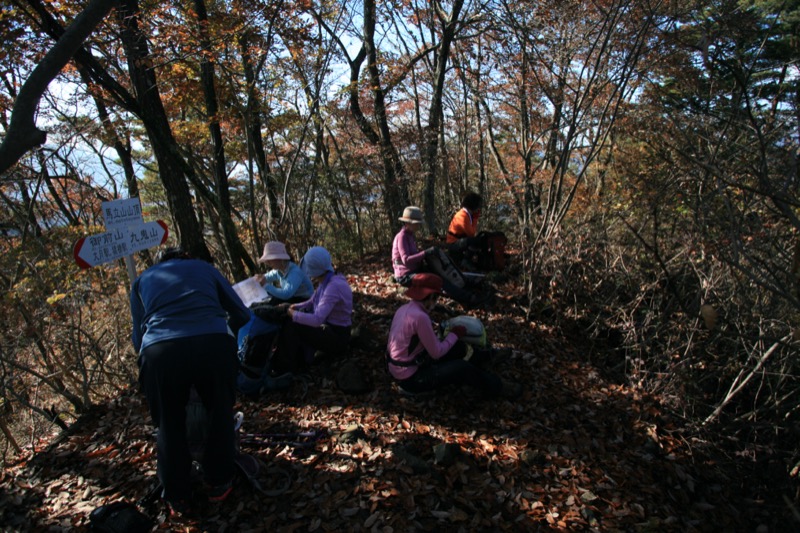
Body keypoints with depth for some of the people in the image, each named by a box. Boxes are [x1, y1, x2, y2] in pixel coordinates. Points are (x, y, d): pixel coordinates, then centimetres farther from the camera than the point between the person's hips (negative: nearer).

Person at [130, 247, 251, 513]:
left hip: (159, 351, 1)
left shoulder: (142, 280, 29)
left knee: (169, 425, 22)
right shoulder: (203, 267, 28)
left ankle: (177, 496, 34)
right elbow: (242, 314, 26)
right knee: (220, 413, 23)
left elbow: (138, 338, 27)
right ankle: (219, 483, 35)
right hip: (214, 345, 0)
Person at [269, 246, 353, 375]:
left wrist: (292, 314, -20)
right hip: (329, 327, 9)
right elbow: (312, 302, 15)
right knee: (294, 323, 4)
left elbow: (317, 319, -33)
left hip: (337, 336, -9)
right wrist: (294, 307, -2)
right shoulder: (325, 281, 1)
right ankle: (296, 362, 13)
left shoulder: (333, 286, -28)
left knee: (291, 327, -13)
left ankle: (285, 369, 6)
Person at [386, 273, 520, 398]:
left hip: (399, 371, 9)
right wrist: (455, 334, -6)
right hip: (410, 378, -9)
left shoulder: (404, 309, 0)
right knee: (462, 368, -9)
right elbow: (437, 353, -20)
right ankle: (496, 386, 15)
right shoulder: (420, 317, -29)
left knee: (458, 349, 12)